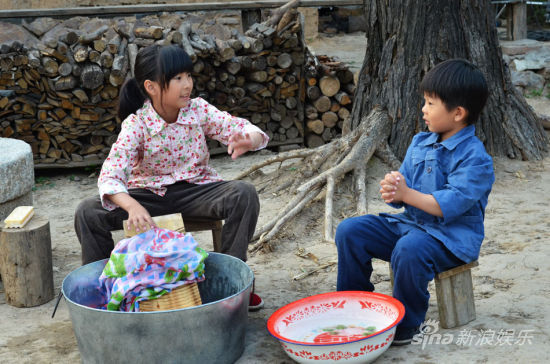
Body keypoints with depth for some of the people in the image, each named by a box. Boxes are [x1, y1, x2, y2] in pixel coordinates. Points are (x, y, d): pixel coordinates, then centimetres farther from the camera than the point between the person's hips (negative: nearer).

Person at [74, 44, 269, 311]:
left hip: (194, 191, 2)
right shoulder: (136, 124, -16)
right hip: (148, 195, -1)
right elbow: (110, 176, -28)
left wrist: (248, 141, -38)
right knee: (88, 212, -24)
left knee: (244, 194, -27)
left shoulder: (199, 110, -8)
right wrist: (131, 206, -49)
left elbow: (241, 129, -11)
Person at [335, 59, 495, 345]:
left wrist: (407, 194, -22)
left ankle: (406, 325, -16)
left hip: (451, 236, -8)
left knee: (409, 249, -39)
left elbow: (451, 205, -25)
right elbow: (403, 191, 11)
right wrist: (392, 188, -14)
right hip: (409, 222, 8)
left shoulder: (475, 157, -16)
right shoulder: (419, 143, 9)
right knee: (349, 230, -4)